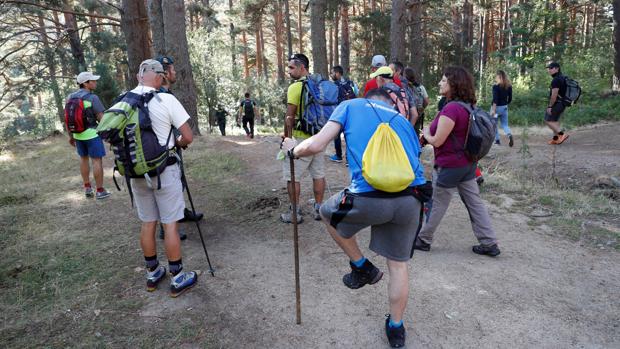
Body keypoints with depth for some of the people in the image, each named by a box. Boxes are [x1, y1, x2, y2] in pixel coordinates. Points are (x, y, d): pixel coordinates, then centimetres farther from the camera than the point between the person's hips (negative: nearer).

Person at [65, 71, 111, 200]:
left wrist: (70, 135, 15)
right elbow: (101, 118, -15)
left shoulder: (70, 97, 3)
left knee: (83, 158, 19)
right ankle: (100, 191, 5)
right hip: (92, 134, -6)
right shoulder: (92, 98, -16)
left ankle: (87, 188, 23)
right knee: (97, 160, 1)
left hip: (78, 134, 7)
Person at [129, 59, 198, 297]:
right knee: (170, 224, 3)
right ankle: (177, 278, 13)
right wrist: (177, 143, 9)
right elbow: (188, 137, -12)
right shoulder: (166, 100, -13)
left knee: (147, 223, 15)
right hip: (164, 170, -5)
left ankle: (152, 273, 29)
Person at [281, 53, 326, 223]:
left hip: (300, 139, -7)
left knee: (292, 176, 4)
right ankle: (318, 209, 21)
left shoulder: (295, 87, -13)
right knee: (318, 174, 12)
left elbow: (290, 117, -14)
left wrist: (286, 138, -4)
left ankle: (295, 212, 9)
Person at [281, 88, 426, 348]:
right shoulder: (402, 120, 28)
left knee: (328, 212, 29)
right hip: (411, 198, 5)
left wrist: (293, 149, 23)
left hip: (368, 197, -4)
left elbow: (316, 146, 2)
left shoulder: (351, 106, 16)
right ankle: (396, 328, 40)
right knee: (398, 264, 24)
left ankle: (361, 267, 35)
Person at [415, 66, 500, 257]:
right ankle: (489, 244, 20)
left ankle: (423, 240, 25)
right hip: (467, 163, 9)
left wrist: (425, 133, -2)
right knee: (474, 203, 14)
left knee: (436, 205, 8)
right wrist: (430, 132, 4)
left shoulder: (451, 108, -25)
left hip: (449, 166, -9)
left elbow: (437, 141, -22)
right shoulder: (467, 106, 5)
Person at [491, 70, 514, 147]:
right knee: (505, 124, 10)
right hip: (504, 108, 5)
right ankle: (509, 135, -18)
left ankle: (497, 140, 15)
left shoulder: (496, 86, -14)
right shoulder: (509, 86, 4)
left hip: (497, 107, -5)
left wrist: (493, 110, -21)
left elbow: (495, 99, -20)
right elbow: (510, 98, 8)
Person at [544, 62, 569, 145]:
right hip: (562, 103, 10)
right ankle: (555, 138, 16)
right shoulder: (562, 78, 15)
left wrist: (550, 106, -20)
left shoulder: (556, 80, -19)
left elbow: (554, 95, -24)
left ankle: (562, 134, -13)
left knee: (548, 120, -6)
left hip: (556, 103, -10)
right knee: (555, 120, 15)